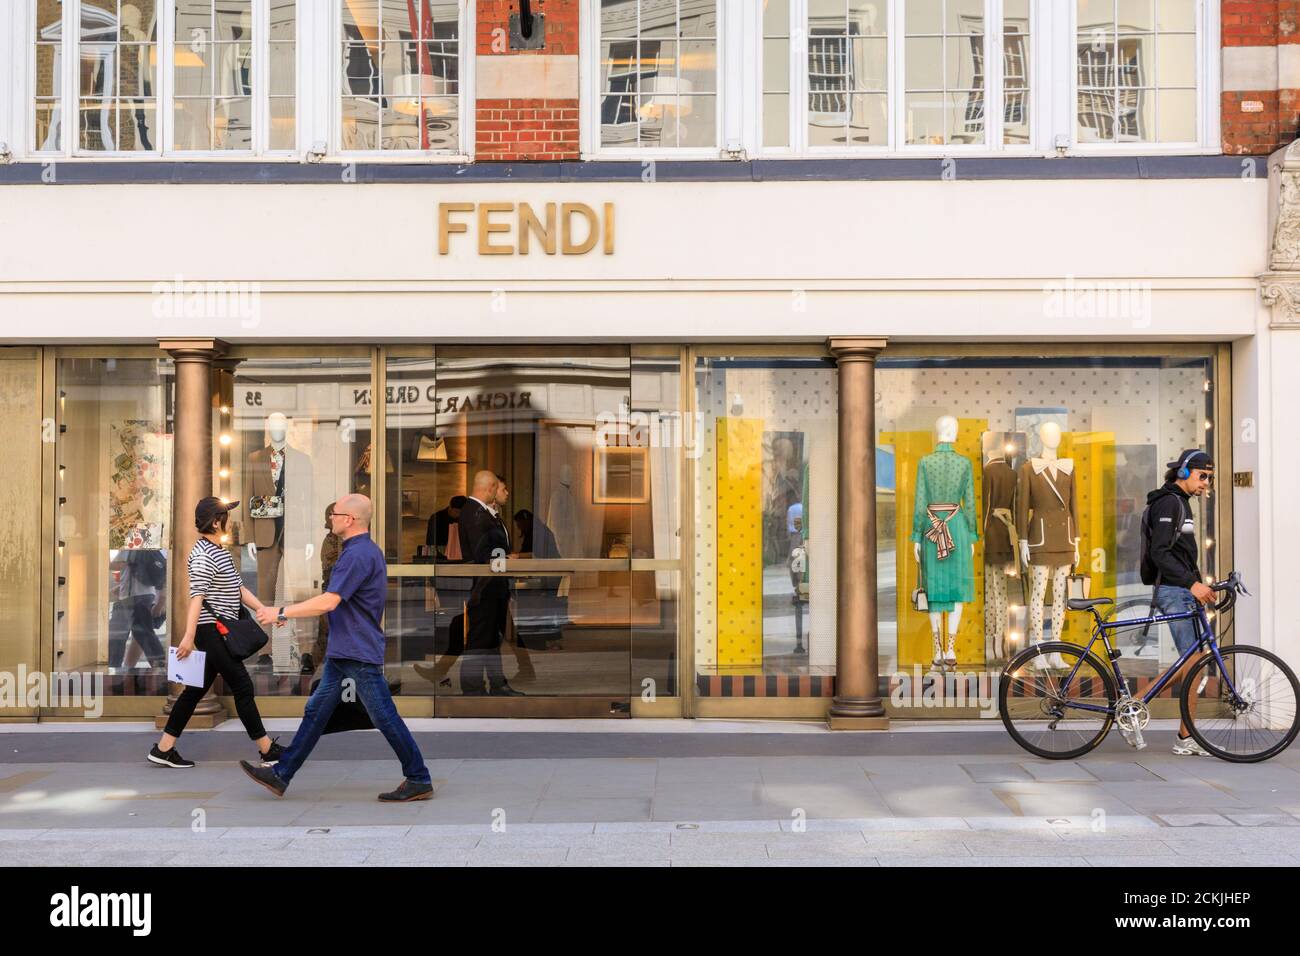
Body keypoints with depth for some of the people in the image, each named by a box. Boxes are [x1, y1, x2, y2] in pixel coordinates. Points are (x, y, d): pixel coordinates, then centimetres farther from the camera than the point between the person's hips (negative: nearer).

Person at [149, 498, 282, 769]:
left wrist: (264, 610, 7)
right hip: (212, 632, -10)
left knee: (197, 689, 12)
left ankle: (164, 748, 17)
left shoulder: (219, 551, 16)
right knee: (243, 688, -3)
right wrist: (189, 637, -28)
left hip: (221, 632, 10)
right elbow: (197, 597, -23)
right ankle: (268, 750, 4)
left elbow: (238, 589, 17)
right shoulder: (204, 555, -15)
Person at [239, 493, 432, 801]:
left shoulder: (357, 554, -20)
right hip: (342, 652, 11)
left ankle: (419, 781, 6)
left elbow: (328, 602, -24)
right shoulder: (366, 550, 14)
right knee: (316, 712, 12)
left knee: (384, 717, -3)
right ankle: (281, 775, 17)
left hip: (359, 654, -11)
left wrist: (281, 613, -16)